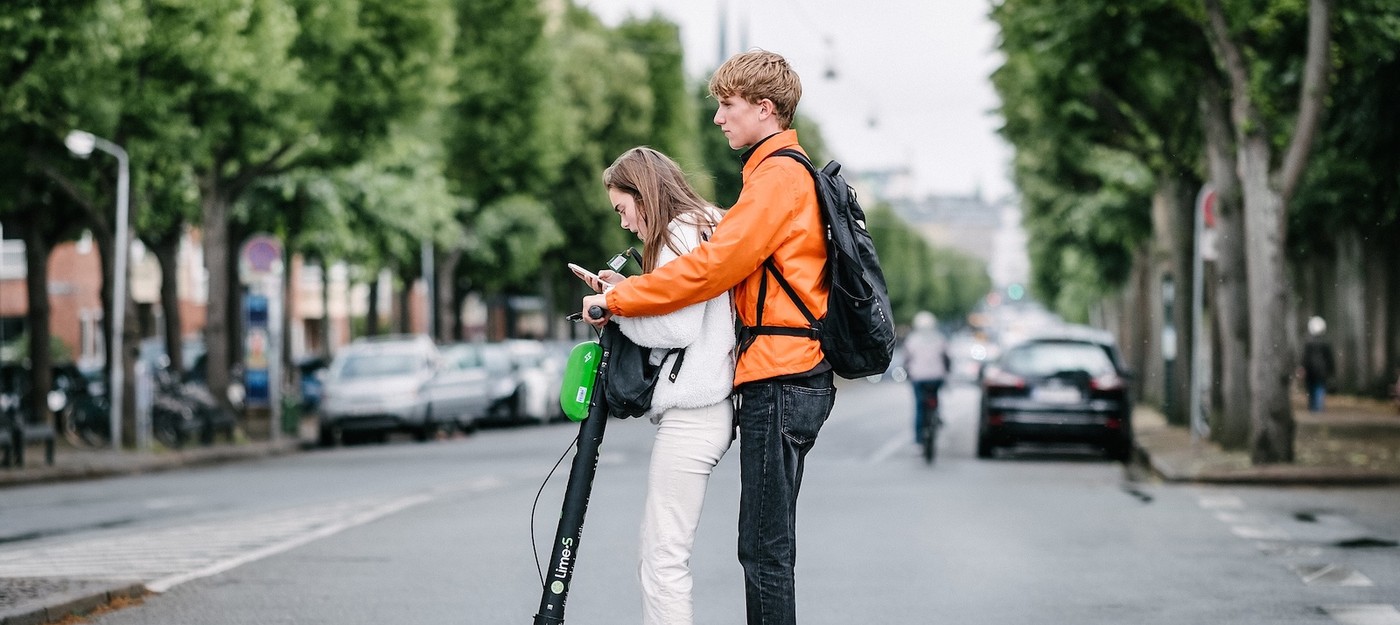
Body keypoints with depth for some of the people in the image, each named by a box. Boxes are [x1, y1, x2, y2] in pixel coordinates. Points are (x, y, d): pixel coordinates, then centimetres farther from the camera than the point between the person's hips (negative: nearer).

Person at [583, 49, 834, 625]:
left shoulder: (778, 175, -12)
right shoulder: (788, 171, 21)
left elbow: (712, 266, -17)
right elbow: (737, 265, 22)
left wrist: (616, 299, -9)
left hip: (779, 381, -10)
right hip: (787, 376, 10)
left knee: (765, 550, -9)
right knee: (765, 547, 11)